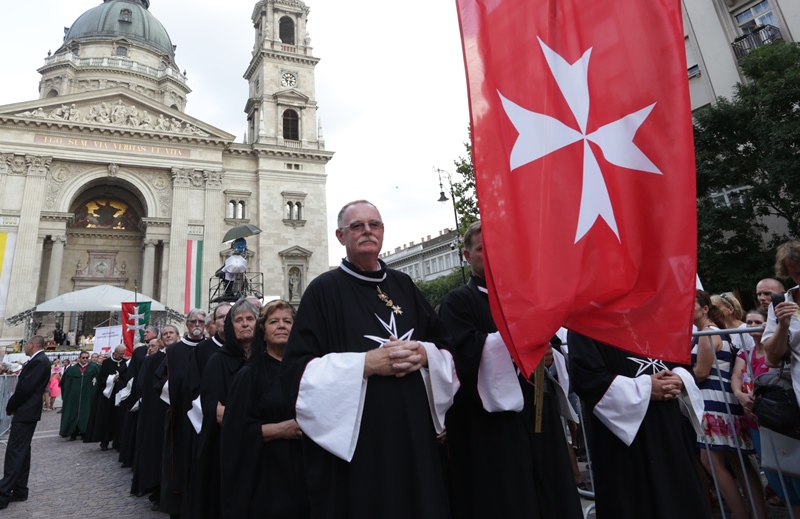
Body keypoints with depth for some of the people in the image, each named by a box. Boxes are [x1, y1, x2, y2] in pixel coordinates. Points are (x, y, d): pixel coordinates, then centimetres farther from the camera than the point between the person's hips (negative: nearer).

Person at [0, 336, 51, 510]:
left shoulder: (39, 361, -18)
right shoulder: (38, 360, 13)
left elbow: (25, 388, -21)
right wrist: (14, 405, 7)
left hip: (25, 412, -10)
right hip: (26, 411, 10)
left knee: (14, 451, -8)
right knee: (22, 451, 13)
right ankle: (19, 490, 20)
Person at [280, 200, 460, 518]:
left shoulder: (403, 285, 9)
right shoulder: (323, 290, -5)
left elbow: (448, 349, 10)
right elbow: (297, 371, -11)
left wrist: (424, 354, -11)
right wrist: (366, 363, -20)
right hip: (354, 442, -4)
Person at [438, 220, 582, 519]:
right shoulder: (457, 303, -2)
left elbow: (550, 344, 15)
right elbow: (467, 353, -18)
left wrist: (549, 357, -7)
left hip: (538, 417, 6)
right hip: (491, 425, -5)